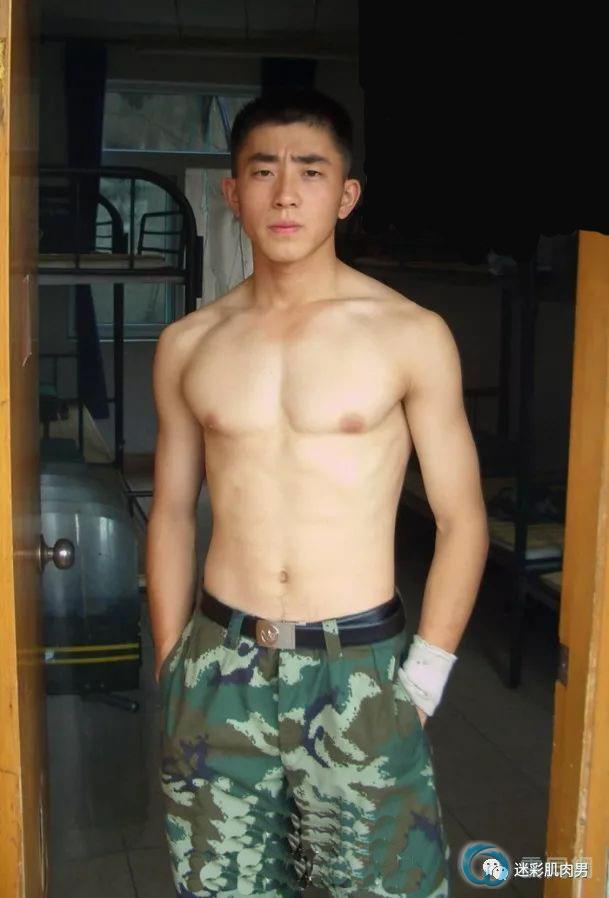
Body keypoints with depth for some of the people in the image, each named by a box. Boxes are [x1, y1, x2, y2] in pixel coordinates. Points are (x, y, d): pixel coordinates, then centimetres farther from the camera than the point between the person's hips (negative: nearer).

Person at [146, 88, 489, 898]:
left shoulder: (412, 336, -7)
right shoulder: (187, 345, 3)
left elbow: (461, 522, -3)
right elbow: (172, 515, 10)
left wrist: (421, 683, -6)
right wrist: (170, 668, 9)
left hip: (357, 668, -2)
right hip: (221, 669, 3)